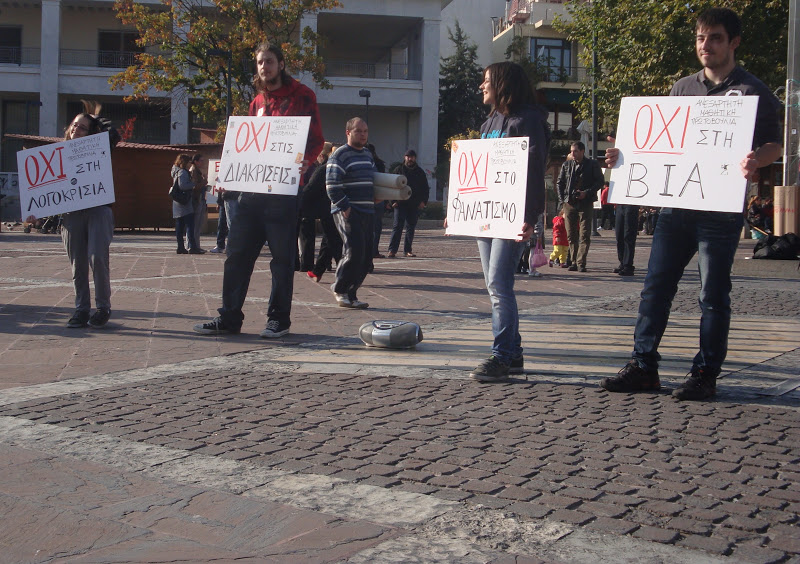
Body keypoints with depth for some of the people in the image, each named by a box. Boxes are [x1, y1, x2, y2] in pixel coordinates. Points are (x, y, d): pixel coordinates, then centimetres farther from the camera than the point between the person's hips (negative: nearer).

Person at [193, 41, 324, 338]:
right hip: (252, 187, 6)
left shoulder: (302, 96, 0)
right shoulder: (257, 102, 19)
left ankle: (279, 319, 11)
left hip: (284, 188, -6)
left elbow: (316, 140, -5)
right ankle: (229, 317, 11)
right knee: (237, 252, 4)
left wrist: (304, 161, -23)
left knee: (282, 257, 1)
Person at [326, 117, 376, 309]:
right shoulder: (340, 155, -5)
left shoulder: (368, 155, 20)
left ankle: (350, 295, 12)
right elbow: (332, 185, -13)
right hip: (348, 212, -8)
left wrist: (375, 199, 15)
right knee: (355, 251, -16)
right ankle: (339, 289, 0)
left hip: (367, 212, 8)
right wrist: (344, 207, -17)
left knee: (366, 256, 4)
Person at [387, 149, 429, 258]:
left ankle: (407, 250, 12)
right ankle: (392, 250, -11)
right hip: (400, 203, -3)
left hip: (415, 205, 3)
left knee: (411, 227, 5)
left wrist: (423, 201, 3)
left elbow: (425, 188, 16)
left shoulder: (420, 172, 13)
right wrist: (393, 201, -6)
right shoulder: (399, 170, 6)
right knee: (397, 226, -9)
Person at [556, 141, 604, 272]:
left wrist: (587, 193, -12)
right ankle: (574, 261, 12)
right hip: (569, 203, 3)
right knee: (571, 235, 4)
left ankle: (581, 262, -5)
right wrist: (562, 200, 4)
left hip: (586, 203, -3)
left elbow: (600, 181, 1)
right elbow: (560, 182, 15)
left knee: (584, 235, -7)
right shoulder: (566, 165, 10)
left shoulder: (592, 165, 2)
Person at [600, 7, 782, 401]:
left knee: (713, 294, 1)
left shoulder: (751, 91, 0)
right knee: (656, 286, 4)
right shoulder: (682, 88, 16)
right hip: (675, 203, 5)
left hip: (720, 209, -5)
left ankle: (705, 374, 10)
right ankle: (643, 367, 10)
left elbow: (774, 144, -4)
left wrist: (756, 160, -27)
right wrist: (625, 155, 5)